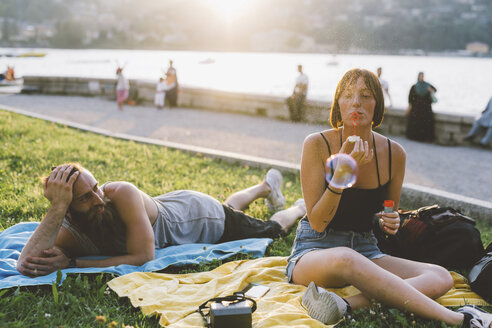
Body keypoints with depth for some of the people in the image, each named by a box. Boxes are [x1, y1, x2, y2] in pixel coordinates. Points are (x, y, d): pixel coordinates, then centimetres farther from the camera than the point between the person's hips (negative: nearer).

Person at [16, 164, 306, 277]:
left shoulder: (122, 194, -43)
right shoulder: (68, 233, -31)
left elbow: (143, 256, -42)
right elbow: (26, 265, -46)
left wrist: (72, 263, -44)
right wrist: (56, 207, -54)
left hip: (200, 213, -4)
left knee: (272, 229, 21)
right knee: (230, 207, 36)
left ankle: (302, 207, 55)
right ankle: (267, 186, 67)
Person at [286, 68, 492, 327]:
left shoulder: (394, 153, 1)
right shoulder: (317, 145, -10)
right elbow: (317, 223, -13)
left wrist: (389, 223, -8)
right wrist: (341, 172, -25)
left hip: (365, 250, 5)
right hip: (314, 252, -4)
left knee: (440, 277, -20)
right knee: (344, 258, -42)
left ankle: (347, 305, -36)